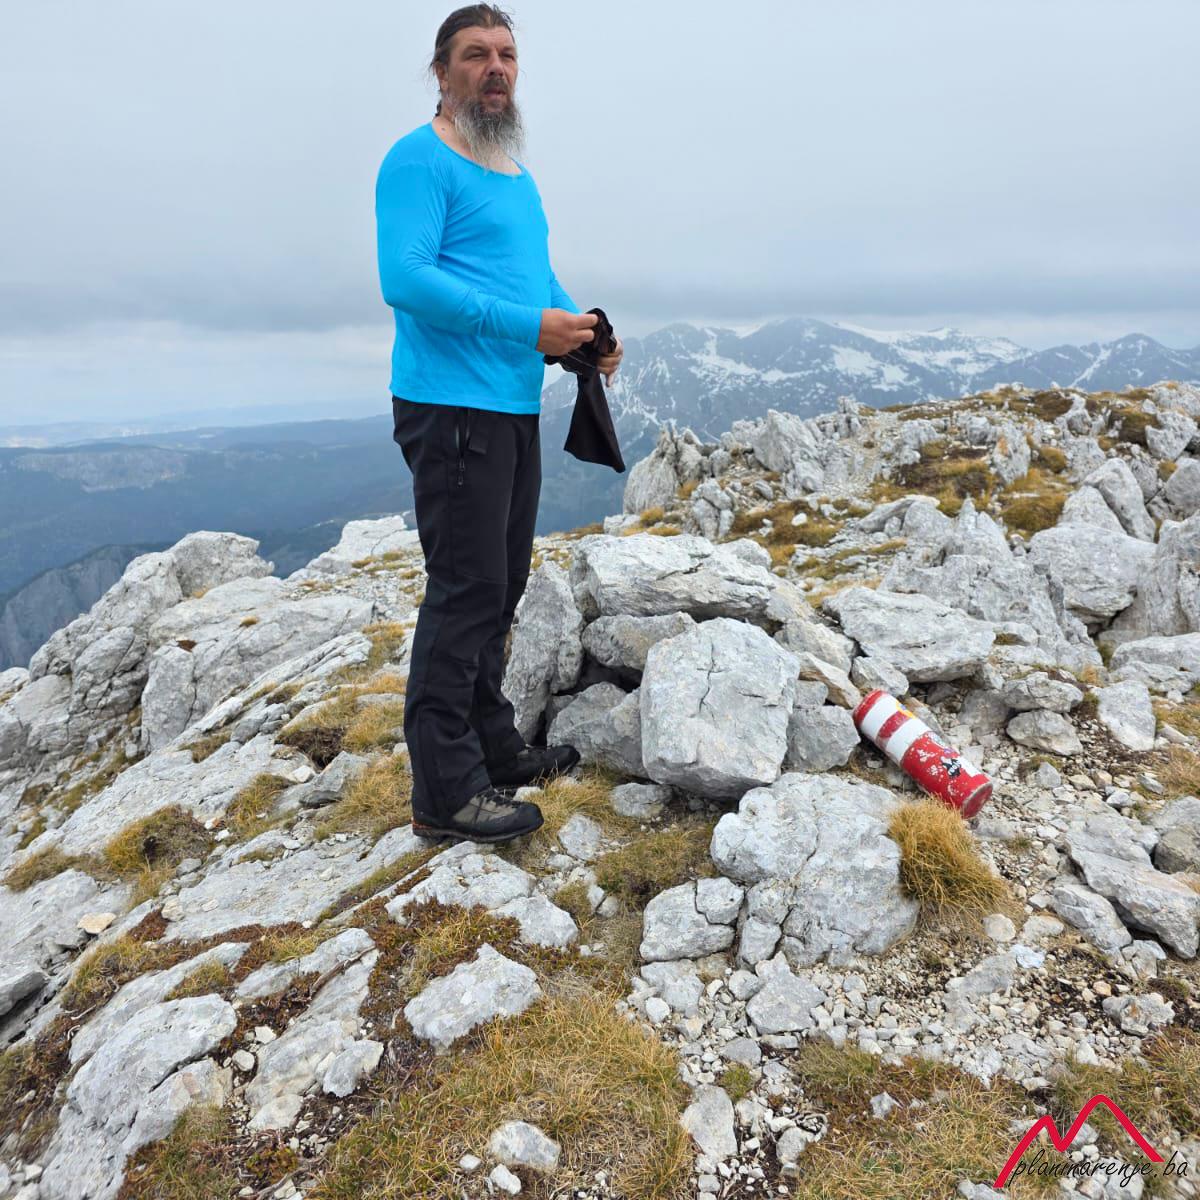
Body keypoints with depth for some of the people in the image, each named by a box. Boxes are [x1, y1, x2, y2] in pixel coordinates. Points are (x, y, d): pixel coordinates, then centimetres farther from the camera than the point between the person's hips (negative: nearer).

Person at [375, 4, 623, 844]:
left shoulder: (515, 171, 22)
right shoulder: (419, 161, -7)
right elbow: (406, 279, -19)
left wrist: (584, 327, 5)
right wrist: (528, 326, -22)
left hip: (516, 406, 10)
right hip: (453, 405, -9)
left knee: (502, 585, 14)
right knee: (466, 589, -9)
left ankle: (493, 748, 28)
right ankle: (446, 791, 1)